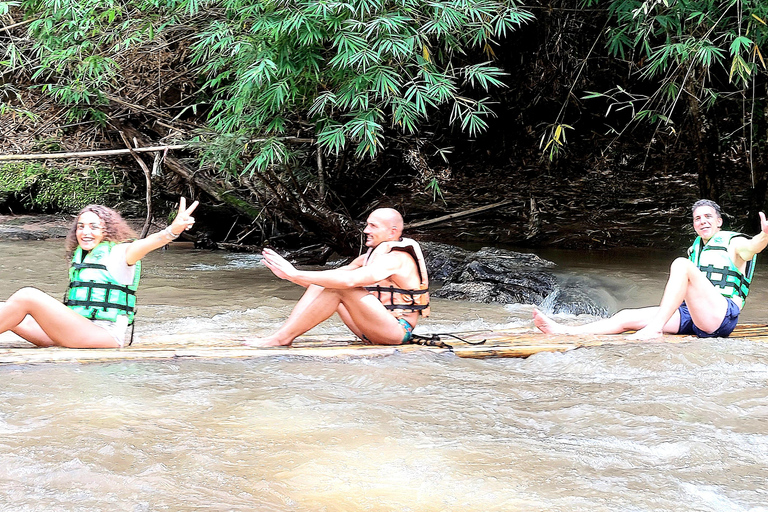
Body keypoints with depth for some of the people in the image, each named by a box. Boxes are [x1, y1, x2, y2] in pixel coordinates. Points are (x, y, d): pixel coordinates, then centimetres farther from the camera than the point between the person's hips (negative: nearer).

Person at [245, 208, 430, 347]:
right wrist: (289, 275, -8)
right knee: (322, 284, 0)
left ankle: (283, 337, -24)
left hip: (397, 330, -9)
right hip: (374, 329, 9)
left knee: (340, 288, -25)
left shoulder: (395, 259, -16)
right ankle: (282, 333, -16)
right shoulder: (370, 256, 16)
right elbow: (339, 273, 7)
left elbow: (348, 280, -30)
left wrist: (296, 274, -32)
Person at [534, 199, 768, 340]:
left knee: (682, 264, -28)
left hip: (721, 315, -7)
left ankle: (655, 327, -40)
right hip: (689, 315, 7)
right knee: (628, 317, -3)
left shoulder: (733, 243, 4)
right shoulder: (695, 249, 26)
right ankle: (564, 331, -7)